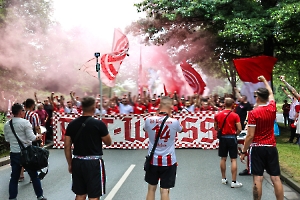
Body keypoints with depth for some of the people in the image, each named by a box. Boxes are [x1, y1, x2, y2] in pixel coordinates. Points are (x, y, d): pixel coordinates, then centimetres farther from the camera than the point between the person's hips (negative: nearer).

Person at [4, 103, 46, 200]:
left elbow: (7, 139, 13)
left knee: (14, 177, 12)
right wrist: (38, 136, 3)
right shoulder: (25, 122, -14)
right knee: (34, 176, 8)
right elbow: (31, 138, -16)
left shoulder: (6, 124, 4)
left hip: (14, 153, 5)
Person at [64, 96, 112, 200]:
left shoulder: (72, 124, 1)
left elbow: (67, 146, 4)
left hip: (77, 162, 5)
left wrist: (70, 164, 14)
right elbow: (108, 142, 0)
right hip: (94, 163, -5)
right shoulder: (99, 124, -12)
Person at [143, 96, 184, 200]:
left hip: (153, 160, 2)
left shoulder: (149, 120, -9)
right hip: (168, 161, -2)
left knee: (151, 188, 15)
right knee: (165, 190, 5)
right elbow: (181, 129, 12)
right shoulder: (174, 122, -13)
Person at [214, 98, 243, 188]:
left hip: (222, 138, 4)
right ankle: (234, 181, -2)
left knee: (223, 158, 14)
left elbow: (216, 128, 10)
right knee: (233, 160, -1)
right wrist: (235, 134, 6)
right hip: (232, 138, -4)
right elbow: (239, 129, -12)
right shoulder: (235, 115, -10)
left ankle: (224, 178, 22)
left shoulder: (218, 115, 1)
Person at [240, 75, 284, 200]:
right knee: (276, 178, 5)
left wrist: (243, 151, -5)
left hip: (257, 148, -4)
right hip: (271, 147, 4)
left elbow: (250, 136, -14)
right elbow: (271, 94, 24)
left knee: (257, 178, -1)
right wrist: (264, 81, 40)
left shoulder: (253, 113, -12)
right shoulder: (272, 108, 1)